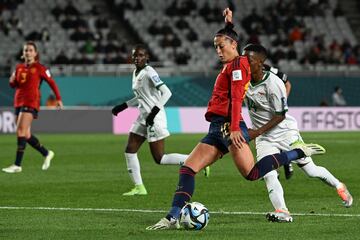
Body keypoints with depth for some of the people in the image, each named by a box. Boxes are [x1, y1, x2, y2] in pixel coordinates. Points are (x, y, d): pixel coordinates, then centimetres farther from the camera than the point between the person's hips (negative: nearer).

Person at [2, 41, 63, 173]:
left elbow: (51, 82, 3)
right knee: (26, 134, 9)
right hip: (18, 102, 7)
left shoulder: (39, 68, -3)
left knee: (21, 131, -17)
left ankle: (17, 165, -19)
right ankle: (47, 154, 29)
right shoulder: (19, 67, 13)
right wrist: (12, 81, -2)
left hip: (31, 103, -7)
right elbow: (14, 85, 21)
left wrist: (58, 98, 0)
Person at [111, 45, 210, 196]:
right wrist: (124, 106, 20)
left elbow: (166, 92, -21)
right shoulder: (135, 73, 14)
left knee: (159, 159, -8)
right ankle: (139, 187, 9)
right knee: (130, 151, 4)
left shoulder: (149, 73, -14)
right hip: (143, 117, 9)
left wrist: (154, 111, -26)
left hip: (154, 118, -9)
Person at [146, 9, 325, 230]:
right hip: (217, 128, 10)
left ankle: (298, 152, -7)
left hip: (229, 126, -10)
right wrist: (229, 23, 45)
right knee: (187, 168, -1)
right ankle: (173, 218, -10)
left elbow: (236, 98, -16)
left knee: (251, 173, -19)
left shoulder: (237, 64, -4)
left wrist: (234, 127, -24)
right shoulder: (231, 65, 22)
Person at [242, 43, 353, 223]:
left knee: (310, 170, 4)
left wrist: (257, 132, -23)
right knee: (268, 175, -16)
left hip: (285, 131, -5)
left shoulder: (273, 83, -23)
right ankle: (281, 212, -22)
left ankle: (339, 186, 29)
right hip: (264, 139, 5)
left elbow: (280, 115, -20)